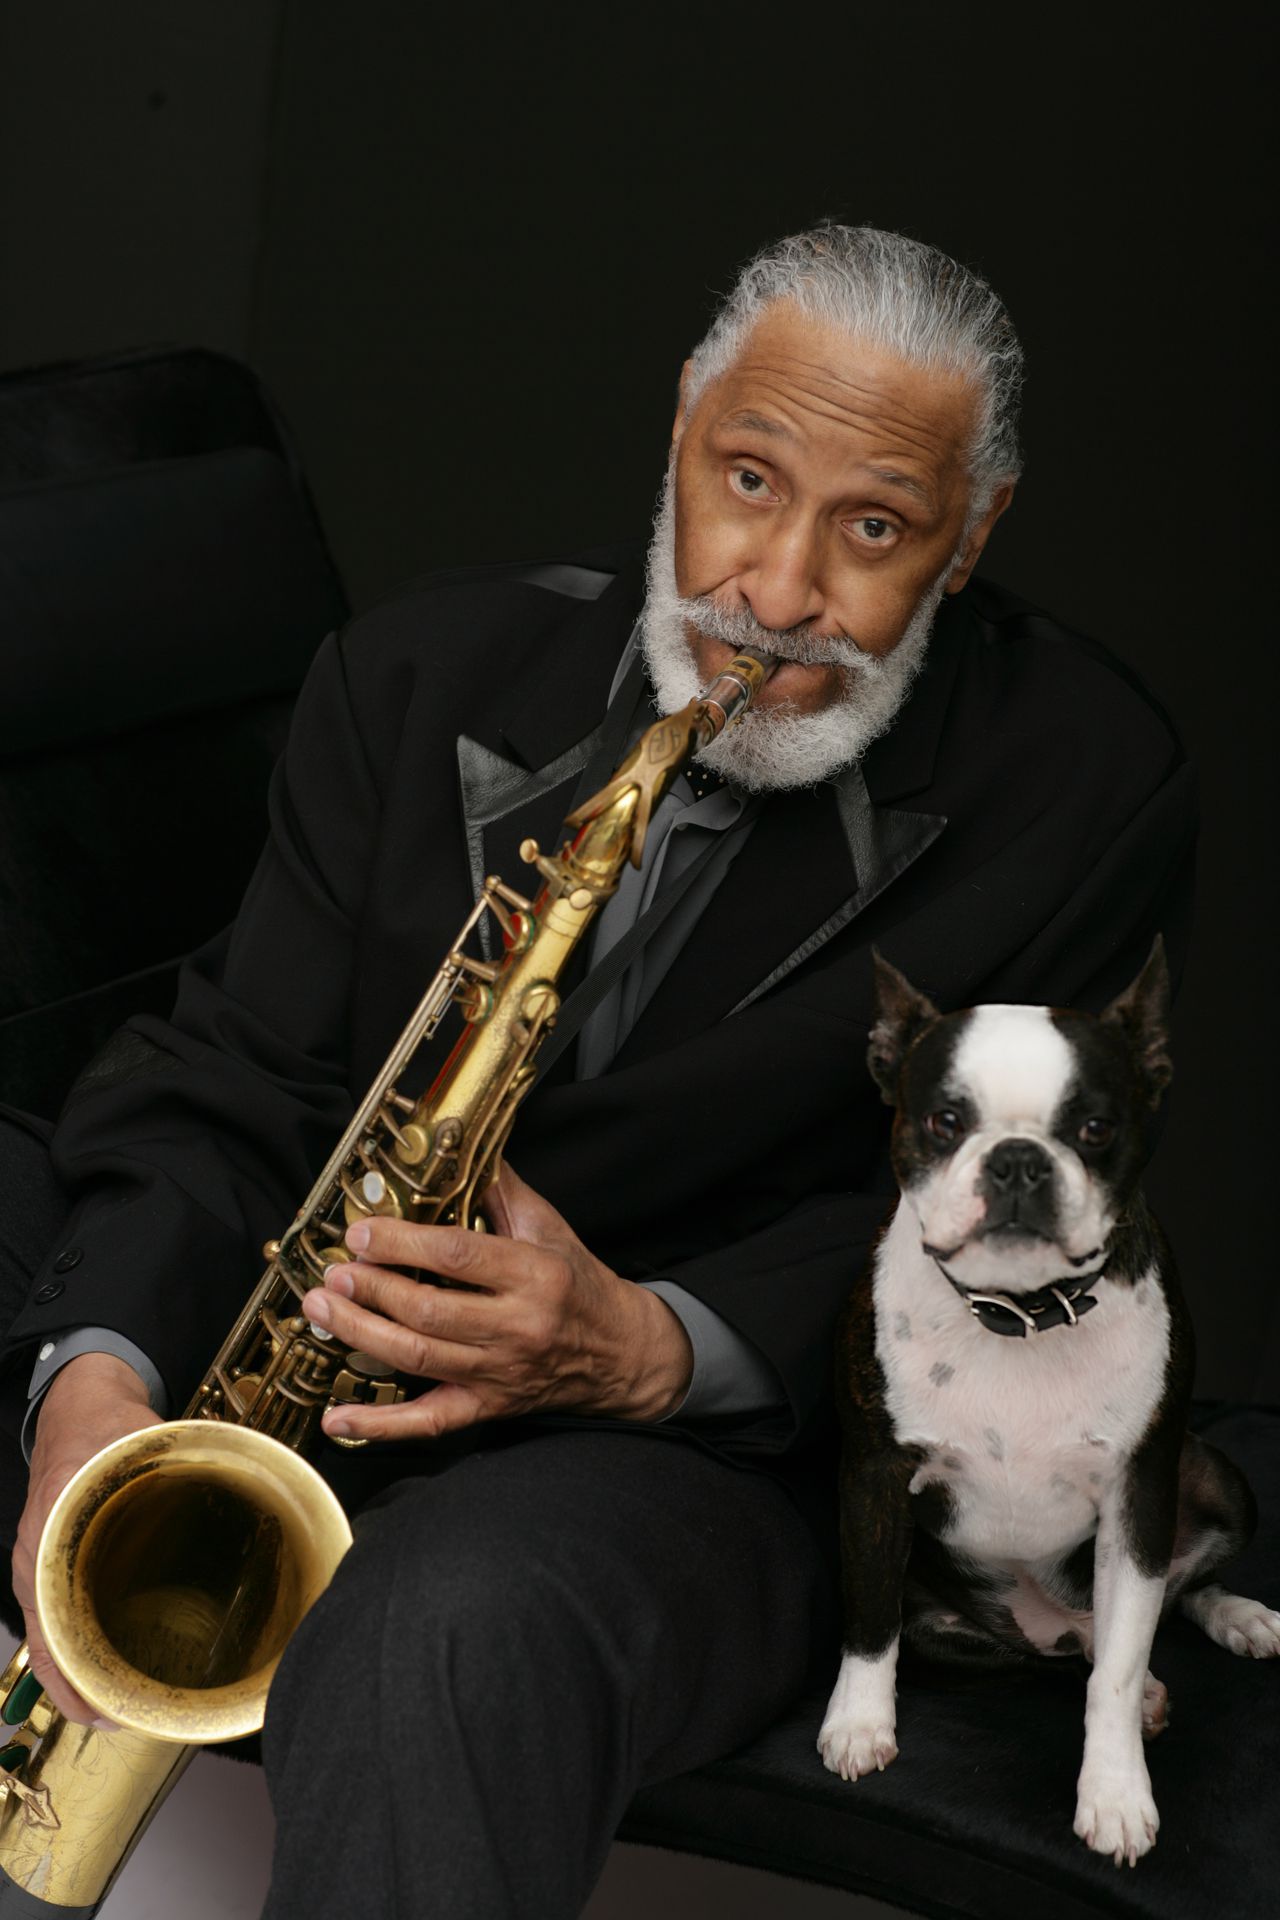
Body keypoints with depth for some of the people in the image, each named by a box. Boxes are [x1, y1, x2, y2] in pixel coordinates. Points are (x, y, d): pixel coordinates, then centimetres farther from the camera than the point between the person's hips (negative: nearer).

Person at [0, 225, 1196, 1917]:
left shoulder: (1083, 791, -6)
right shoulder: (428, 672, 2)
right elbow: (234, 1075, -1)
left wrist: (654, 1346, -23)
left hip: (715, 1443, -5)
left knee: (448, 1635, -38)